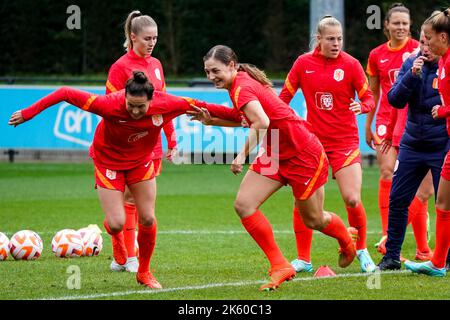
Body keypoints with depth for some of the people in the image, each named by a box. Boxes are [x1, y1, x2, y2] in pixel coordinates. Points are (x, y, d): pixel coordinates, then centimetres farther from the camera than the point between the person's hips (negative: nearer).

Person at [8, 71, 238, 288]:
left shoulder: (164, 104, -29)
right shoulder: (111, 105, -38)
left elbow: (197, 106, -14)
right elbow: (66, 94, -33)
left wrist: (236, 116, -8)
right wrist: (29, 113, -30)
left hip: (141, 162, 3)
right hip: (108, 161, -3)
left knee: (148, 219, 1)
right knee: (116, 223, -9)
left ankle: (144, 273, 25)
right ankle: (116, 236, 32)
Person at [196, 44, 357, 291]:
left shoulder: (242, 88, -25)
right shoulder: (241, 83, 3)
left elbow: (262, 122, -40)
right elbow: (244, 119, 15)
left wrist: (243, 154, -36)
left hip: (303, 155, -9)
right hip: (275, 155, 9)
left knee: (313, 220, 8)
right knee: (243, 204, -8)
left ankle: (347, 239, 42)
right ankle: (280, 266, -4)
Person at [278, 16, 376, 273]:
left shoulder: (350, 64, -3)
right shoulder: (303, 63, 1)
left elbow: (369, 98, -3)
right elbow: (284, 97, 10)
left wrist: (362, 106, -24)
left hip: (345, 141, -2)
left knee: (353, 199, -11)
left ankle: (362, 251, 12)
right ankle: (304, 259, 11)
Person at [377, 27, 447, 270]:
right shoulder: (411, 63, 1)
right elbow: (395, 100, -7)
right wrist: (412, 75, -19)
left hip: (442, 147, -4)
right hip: (412, 144, 4)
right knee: (397, 200, 4)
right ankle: (391, 256, 15)